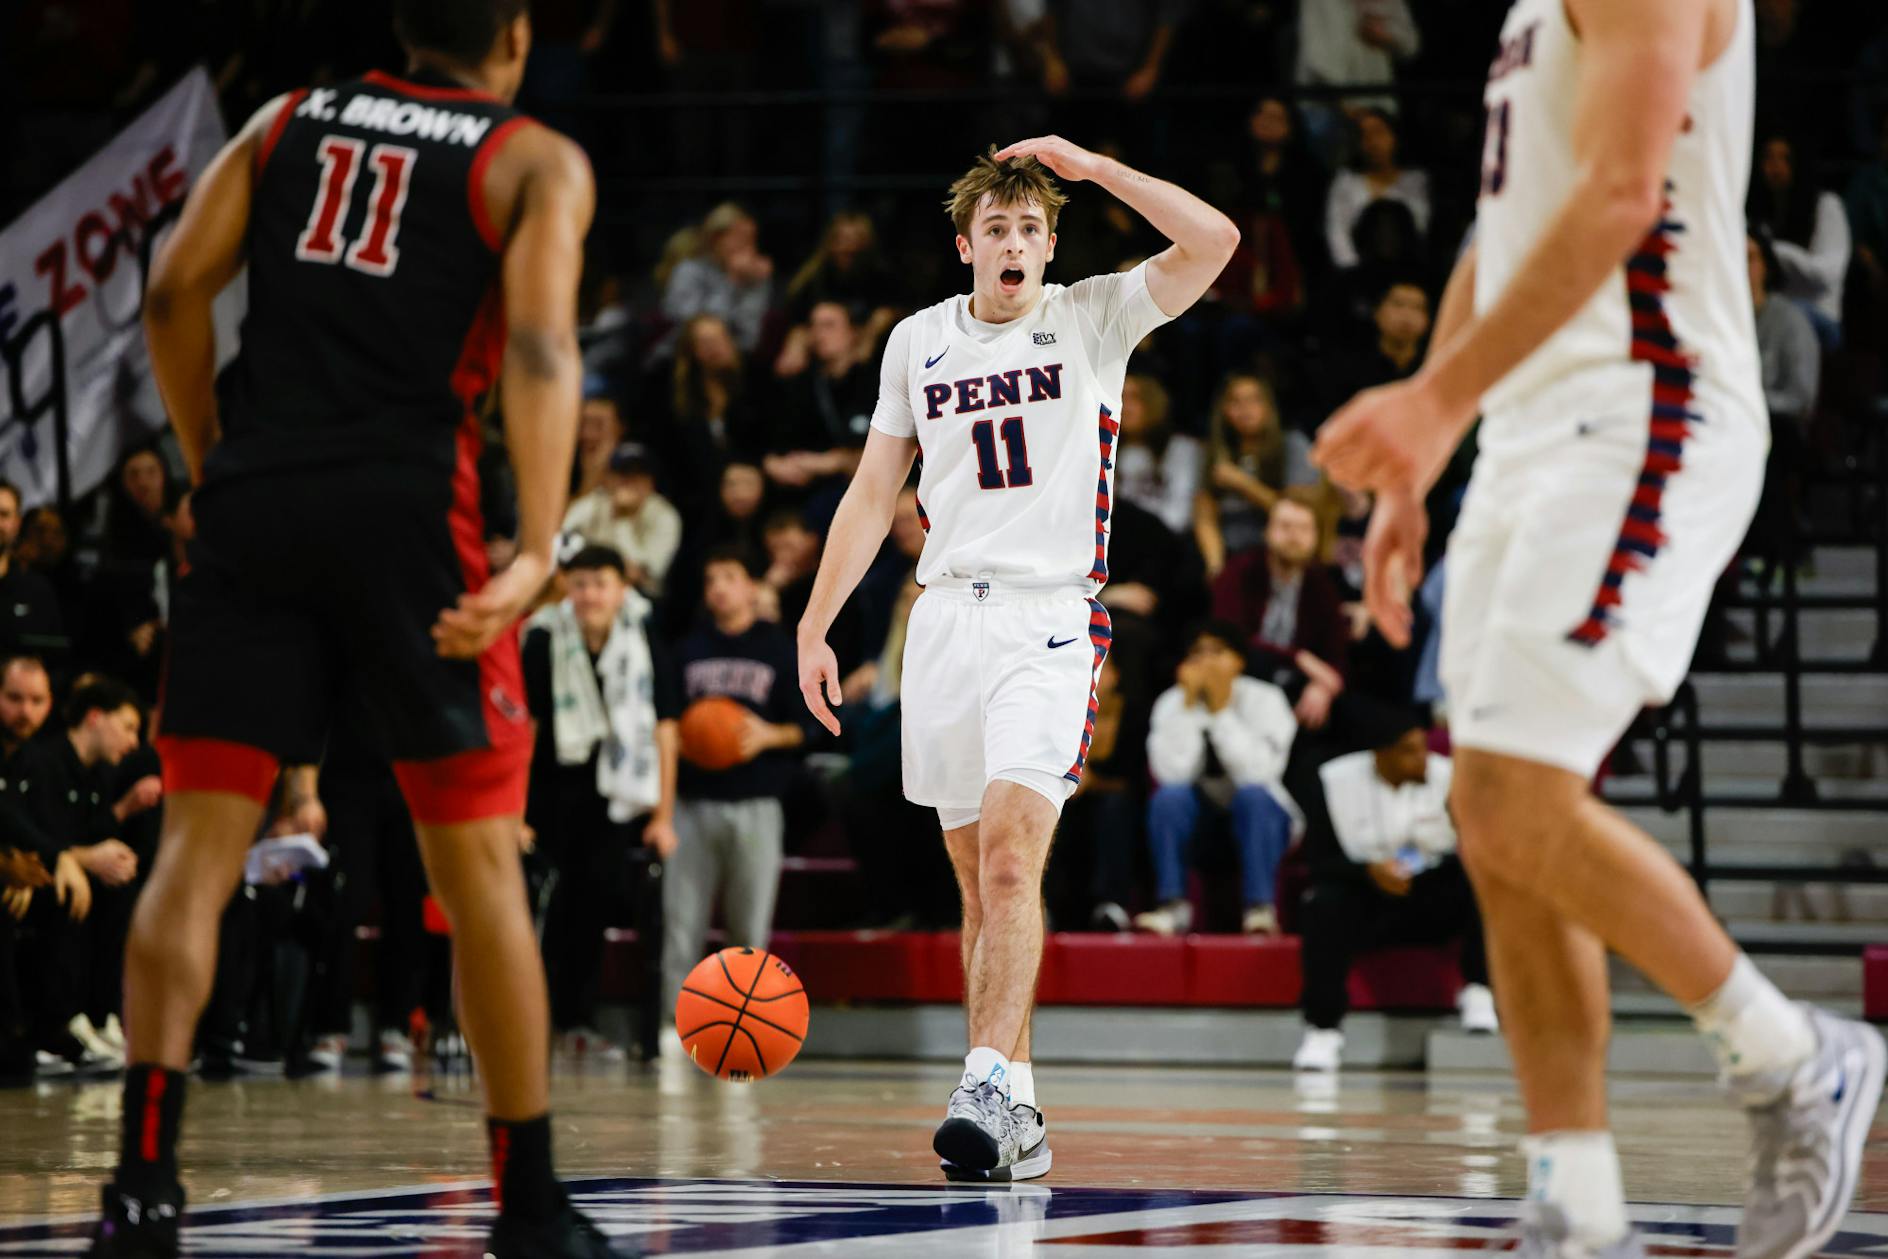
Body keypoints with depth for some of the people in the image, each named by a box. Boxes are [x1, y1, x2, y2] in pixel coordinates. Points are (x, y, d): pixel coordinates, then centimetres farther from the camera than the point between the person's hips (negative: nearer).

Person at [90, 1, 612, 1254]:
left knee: (199, 843, 2)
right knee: (477, 858, 6)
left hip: (254, 499, 3)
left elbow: (176, 290, 7)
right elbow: (538, 345, -9)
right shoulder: (538, 160, 7)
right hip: (408, 503, -3)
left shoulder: (288, 120, 18)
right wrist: (539, 551, -18)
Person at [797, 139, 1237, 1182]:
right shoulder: (917, 342, 13)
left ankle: (991, 1085, -26)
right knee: (980, 879, 5)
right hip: (946, 616, 4)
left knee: (1010, 853, -20)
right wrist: (814, 627, 12)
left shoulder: (1091, 319, 2)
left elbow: (1212, 243, -12)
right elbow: (873, 492, 17)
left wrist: (1088, 163, -10)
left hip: (1051, 617, -4)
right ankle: (1013, 1118, 9)